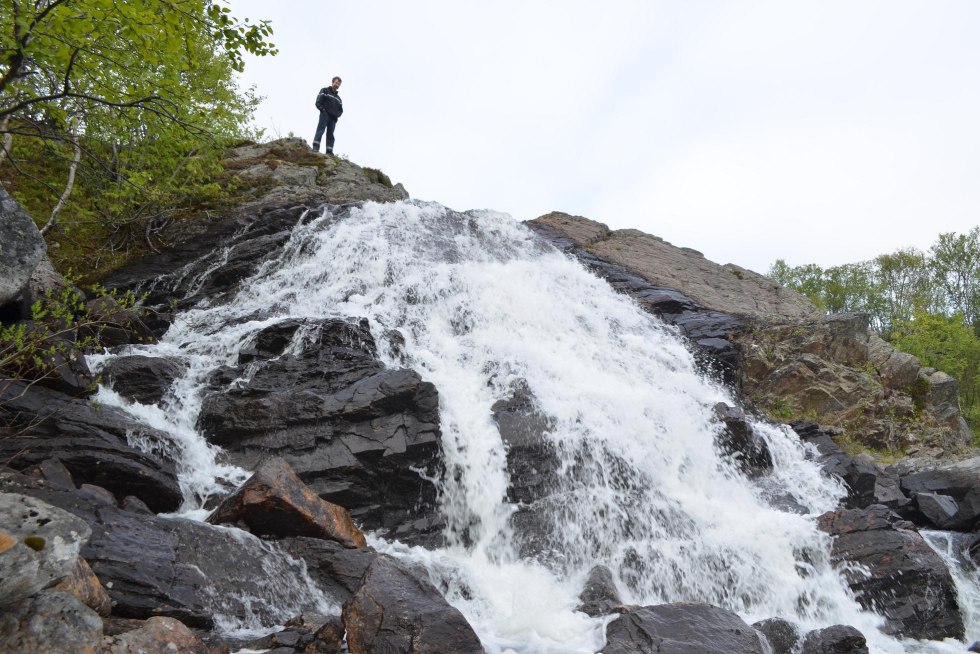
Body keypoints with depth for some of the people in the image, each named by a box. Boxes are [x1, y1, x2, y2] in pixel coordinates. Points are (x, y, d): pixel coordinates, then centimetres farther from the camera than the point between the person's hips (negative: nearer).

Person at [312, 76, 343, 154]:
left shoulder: (338, 98, 29)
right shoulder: (324, 90, 11)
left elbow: (341, 109, 25)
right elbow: (318, 102, -1)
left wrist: (337, 114, 4)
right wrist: (322, 109, -15)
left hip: (333, 118, 6)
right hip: (325, 114, -6)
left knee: (330, 135, -1)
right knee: (320, 130, -17)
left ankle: (329, 151, -6)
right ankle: (315, 148, -27)